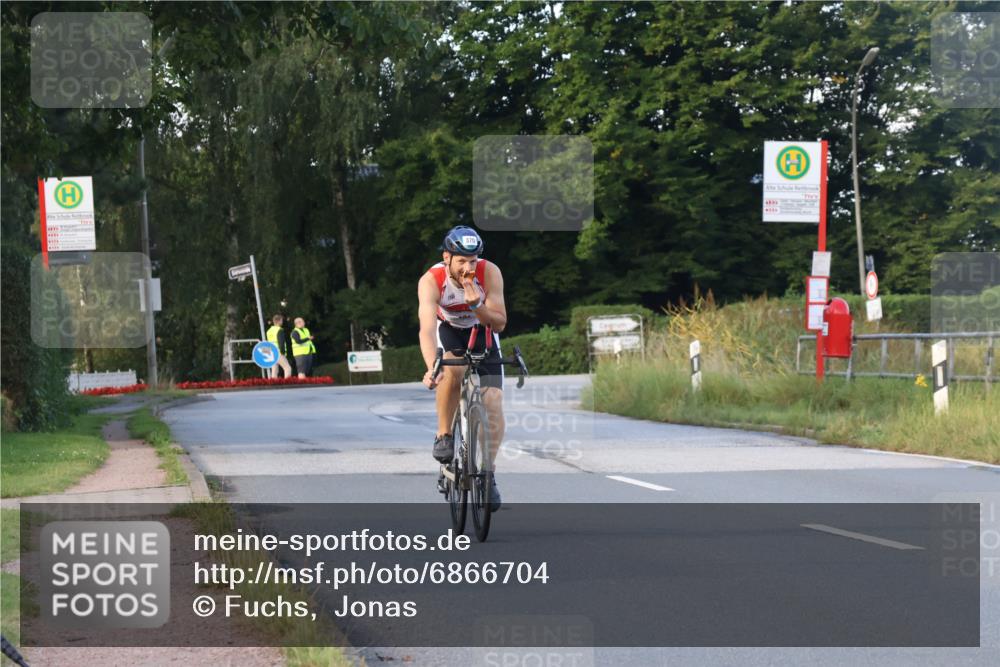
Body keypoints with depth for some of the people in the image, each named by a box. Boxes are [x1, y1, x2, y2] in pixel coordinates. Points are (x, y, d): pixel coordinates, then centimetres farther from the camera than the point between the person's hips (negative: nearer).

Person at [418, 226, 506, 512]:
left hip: (482, 330, 1)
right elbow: (427, 329, -43)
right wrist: (432, 368, -59)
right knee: (452, 370, -35)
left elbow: (499, 324, -22)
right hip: (448, 329, -1)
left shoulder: (490, 273, -28)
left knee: (493, 402, -12)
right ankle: (444, 435, -14)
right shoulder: (431, 281, -32)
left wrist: (477, 305, -41)